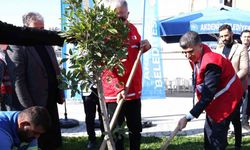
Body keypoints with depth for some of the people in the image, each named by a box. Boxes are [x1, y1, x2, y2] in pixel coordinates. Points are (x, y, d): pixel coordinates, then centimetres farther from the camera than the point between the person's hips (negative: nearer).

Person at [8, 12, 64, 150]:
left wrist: (60, 94, 12)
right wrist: (28, 106, -19)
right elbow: (18, 79, -16)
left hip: (51, 101, 7)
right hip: (34, 104, -7)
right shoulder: (18, 47, -11)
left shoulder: (47, 45, 13)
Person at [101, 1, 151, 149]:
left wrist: (146, 46, 0)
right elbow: (105, 68, -19)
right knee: (116, 132, 4)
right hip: (115, 93, -6)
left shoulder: (132, 28, 4)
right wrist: (118, 89, -30)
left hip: (134, 90, 6)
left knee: (136, 129, 18)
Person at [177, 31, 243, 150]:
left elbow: (207, 95, -34)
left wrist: (188, 117, -35)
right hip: (214, 100, 9)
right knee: (209, 133, 17)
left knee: (216, 136, -8)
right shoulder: (195, 57, -6)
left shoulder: (211, 63, -33)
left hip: (226, 99, -9)